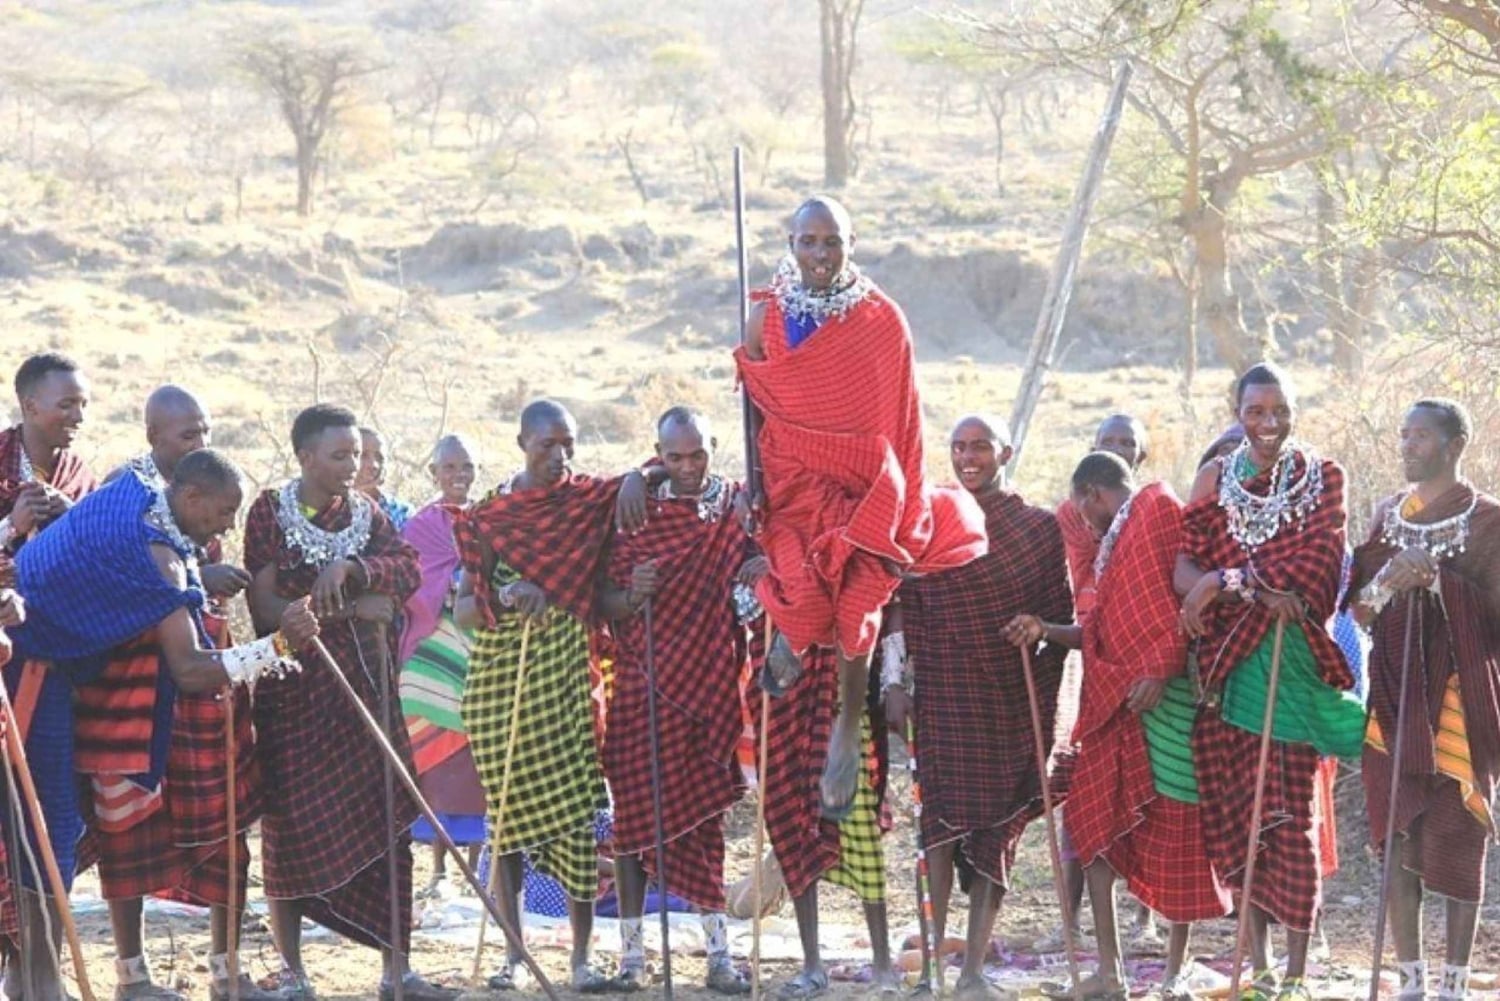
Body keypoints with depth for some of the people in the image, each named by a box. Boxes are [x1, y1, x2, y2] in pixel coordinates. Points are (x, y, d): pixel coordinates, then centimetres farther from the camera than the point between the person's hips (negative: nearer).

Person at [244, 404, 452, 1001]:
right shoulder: (269, 513, -2)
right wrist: (351, 608, -10)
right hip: (295, 694, -4)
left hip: (365, 690, 4)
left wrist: (351, 567, -23)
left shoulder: (367, 514, 10)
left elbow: (408, 572, -6)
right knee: (293, 828, -1)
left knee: (385, 826, -1)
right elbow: (265, 606, -11)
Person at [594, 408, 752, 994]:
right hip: (643, 684, -1)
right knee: (635, 809, -1)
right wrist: (632, 595, -20)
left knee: (706, 813, 4)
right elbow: (605, 604, 2)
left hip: (710, 683, 1)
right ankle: (631, 952, 3)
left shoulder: (737, 510, 4)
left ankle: (718, 953, 6)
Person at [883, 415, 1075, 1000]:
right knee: (943, 816, -9)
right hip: (943, 693, 0)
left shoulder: (1039, 527, 6)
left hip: (1013, 699, 0)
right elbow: (900, 606, 5)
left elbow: (1060, 616, 7)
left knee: (997, 827, -1)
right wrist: (894, 682, -2)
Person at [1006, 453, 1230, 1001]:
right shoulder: (1115, 540, 21)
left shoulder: (1158, 508, -4)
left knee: (1174, 826, -2)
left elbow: (1180, 593, -15)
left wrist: (1160, 668, -23)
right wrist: (1045, 630, 8)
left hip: (1161, 695, -9)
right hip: (1113, 698, 9)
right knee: (1096, 821, 2)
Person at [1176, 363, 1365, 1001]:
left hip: (1294, 660, -2)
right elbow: (1184, 566, 0)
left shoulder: (1321, 478, 5)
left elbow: (1318, 564, -9)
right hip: (1227, 662, 2)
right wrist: (1265, 591, -16)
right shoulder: (1216, 478, 10)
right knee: (1236, 810, 2)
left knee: (1293, 813, -6)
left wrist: (1225, 579, -14)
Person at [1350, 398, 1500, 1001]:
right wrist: (1387, 583, -8)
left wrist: (1435, 574, -15)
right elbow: (1360, 609, 12)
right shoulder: (1388, 515, 14)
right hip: (1394, 697, 5)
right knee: (1398, 841, 4)